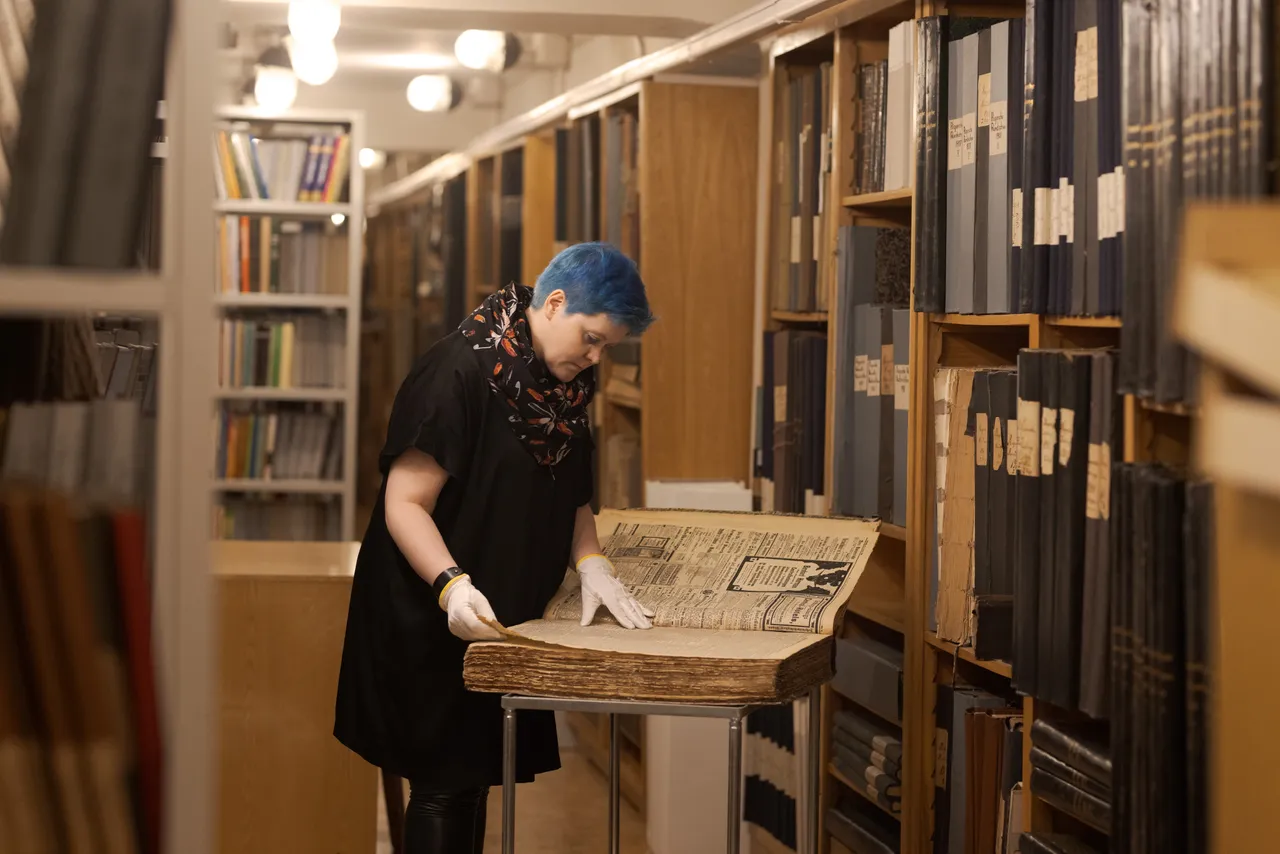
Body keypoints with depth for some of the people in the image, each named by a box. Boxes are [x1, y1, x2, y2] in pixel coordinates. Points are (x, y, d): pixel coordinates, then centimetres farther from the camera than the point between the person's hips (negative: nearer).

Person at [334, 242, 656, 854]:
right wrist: (452, 584, -36)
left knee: (476, 777, 15)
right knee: (446, 785, -2)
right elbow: (405, 504, -22)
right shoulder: (461, 370, -20)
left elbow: (570, 498, 15)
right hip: (433, 620, -8)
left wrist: (590, 566, -3)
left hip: (506, 615, 8)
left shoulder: (567, 384, 6)